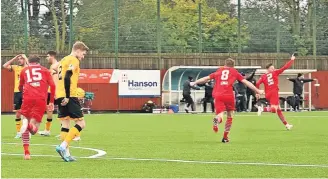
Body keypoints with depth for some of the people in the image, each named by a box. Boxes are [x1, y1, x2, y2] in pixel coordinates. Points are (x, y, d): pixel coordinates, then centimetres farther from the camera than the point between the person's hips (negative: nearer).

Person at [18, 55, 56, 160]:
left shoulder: (24, 71, 23)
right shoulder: (44, 70, 22)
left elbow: (20, 88, 32)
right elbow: (52, 85, 9)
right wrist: (51, 102, 16)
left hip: (28, 98, 0)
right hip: (41, 99, 0)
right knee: (33, 130, -1)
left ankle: (26, 152, 1)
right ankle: (31, 125, -37)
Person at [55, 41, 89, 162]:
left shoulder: (63, 60, 20)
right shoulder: (74, 60, -7)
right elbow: (67, 77, -19)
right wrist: (67, 97, -21)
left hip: (61, 97, 9)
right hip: (70, 97, -9)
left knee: (65, 124, 9)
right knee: (81, 123, -4)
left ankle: (66, 153, 5)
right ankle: (63, 146, -16)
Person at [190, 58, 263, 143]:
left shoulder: (218, 71, 23)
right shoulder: (234, 72, 19)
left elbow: (206, 78, 26)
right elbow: (246, 82, 16)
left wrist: (194, 83, 39)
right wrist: (257, 91, 20)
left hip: (218, 95, 1)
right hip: (229, 95, -1)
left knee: (220, 115, -5)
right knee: (229, 116, 17)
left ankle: (217, 120, -42)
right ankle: (225, 137, 15)